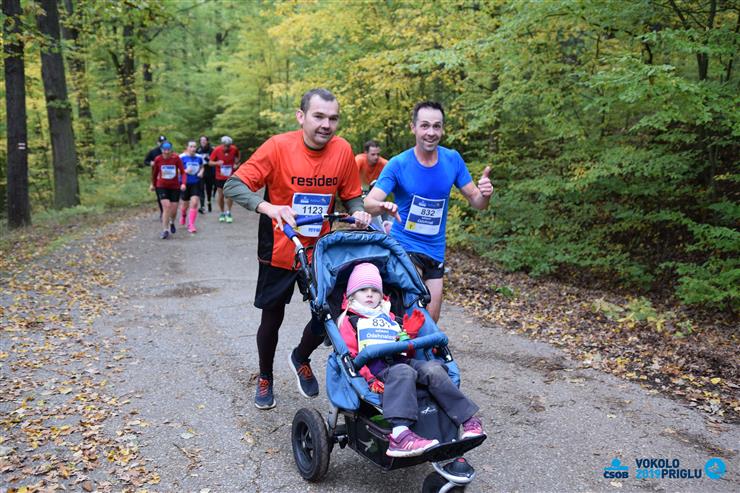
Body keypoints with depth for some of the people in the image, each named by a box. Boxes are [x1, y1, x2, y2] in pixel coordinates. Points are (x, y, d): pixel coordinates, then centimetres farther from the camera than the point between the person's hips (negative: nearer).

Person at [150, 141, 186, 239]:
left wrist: (183, 183, -22)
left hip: (175, 187, 1)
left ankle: (172, 223, 38)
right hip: (162, 186, 0)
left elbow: (182, 172, -8)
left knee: (174, 209, 4)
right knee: (166, 206, -16)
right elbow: (155, 173, 9)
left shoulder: (176, 158, -11)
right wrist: (153, 184, 20)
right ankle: (165, 230, -8)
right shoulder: (157, 159, -7)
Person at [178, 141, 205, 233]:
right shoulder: (182, 157, -7)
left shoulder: (199, 157, 3)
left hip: (196, 183, 2)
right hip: (185, 183, -1)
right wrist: (185, 171, -21)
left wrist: (201, 172, -1)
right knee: (185, 204, 13)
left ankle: (191, 225, -4)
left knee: (195, 203, -12)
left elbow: (202, 167, 20)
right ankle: (183, 215, 49)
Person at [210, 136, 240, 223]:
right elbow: (210, 162, -6)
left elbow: (237, 157, 15)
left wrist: (236, 163, -2)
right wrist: (217, 163, -26)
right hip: (220, 176, 0)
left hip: (230, 176, 0)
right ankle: (222, 213, 24)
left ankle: (228, 213, 13)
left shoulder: (234, 149, -9)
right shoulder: (217, 150, -12)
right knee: (220, 194, 7)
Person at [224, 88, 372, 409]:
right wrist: (268, 207, -35)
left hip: (320, 250, 3)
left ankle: (301, 359, 38)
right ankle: (265, 378, 38)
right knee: (272, 318, 11)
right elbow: (234, 185, -19)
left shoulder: (343, 150, -9)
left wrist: (359, 212, -18)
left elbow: (351, 197, 4)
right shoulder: (278, 146, -18)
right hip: (279, 250, -2)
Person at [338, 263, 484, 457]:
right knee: (402, 372, -38)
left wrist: (409, 333, 11)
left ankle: (469, 419, -27)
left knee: (433, 368, -24)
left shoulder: (388, 317, 33)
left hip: (401, 360, 5)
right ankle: (399, 434, -55)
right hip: (376, 368, -5)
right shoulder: (349, 321, 14)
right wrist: (368, 378, -17)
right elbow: (350, 355, 0)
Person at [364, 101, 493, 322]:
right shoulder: (398, 164, -14)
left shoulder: (452, 159, -4)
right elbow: (369, 203, -22)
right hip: (404, 245, -4)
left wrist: (484, 194, -24)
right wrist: (383, 207, -45)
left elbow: (476, 202, 0)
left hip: (436, 250, 5)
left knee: (431, 320, 13)